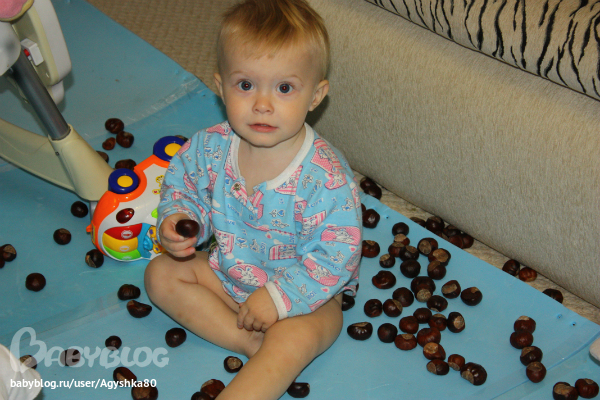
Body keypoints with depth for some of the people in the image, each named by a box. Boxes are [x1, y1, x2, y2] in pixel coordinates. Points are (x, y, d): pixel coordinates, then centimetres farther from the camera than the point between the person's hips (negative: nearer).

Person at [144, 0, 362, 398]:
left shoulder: (327, 178, -30)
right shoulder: (209, 148, -15)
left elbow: (337, 255, -26)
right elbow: (182, 186, 5)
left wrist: (278, 297, -28)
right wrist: (176, 220, -17)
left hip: (301, 291, -6)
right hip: (229, 272, 6)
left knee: (296, 337, -33)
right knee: (161, 274, -4)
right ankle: (252, 342, -15)